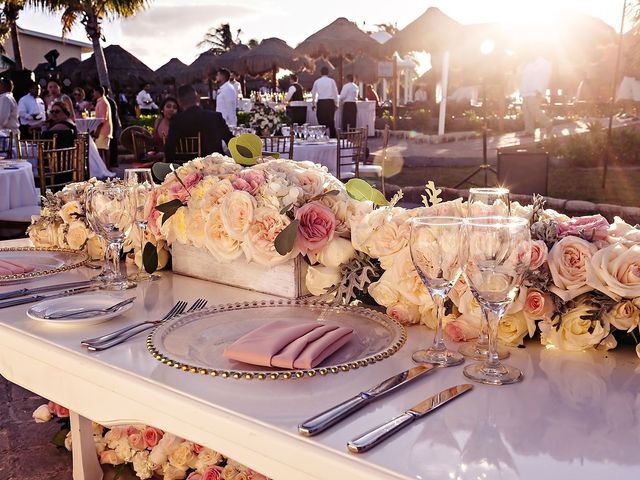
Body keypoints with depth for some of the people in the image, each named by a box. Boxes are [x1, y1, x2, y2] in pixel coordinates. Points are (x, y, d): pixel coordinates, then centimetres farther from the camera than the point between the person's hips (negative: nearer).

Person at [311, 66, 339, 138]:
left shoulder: (317, 81, 6)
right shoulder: (331, 81, 1)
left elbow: (313, 93, 12)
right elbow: (335, 92, 2)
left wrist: (314, 104, 24)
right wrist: (336, 103, 11)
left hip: (320, 102, 1)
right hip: (330, 102, -1)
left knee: (322, 121, 4)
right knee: (331, 121, 5)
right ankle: (333, 136, 5)